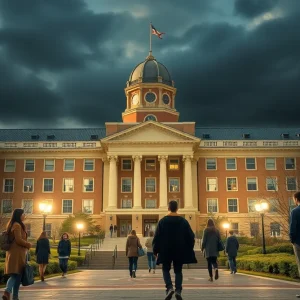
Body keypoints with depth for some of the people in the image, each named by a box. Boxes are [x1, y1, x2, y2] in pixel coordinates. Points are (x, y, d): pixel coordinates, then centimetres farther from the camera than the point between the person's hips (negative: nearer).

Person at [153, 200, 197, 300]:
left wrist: (155, 250, 6)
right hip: (180, 250, 1)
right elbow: (190, 236, 1)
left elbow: (157, 237, -4)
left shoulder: (162, 221, -6)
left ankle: (169, 287, -9)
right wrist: (189, 249, 12)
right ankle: (178, 290, -3)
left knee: (166, 269, 12)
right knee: (178, 270, 11)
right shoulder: (183, 221, -2)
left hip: (166, 250, -1)